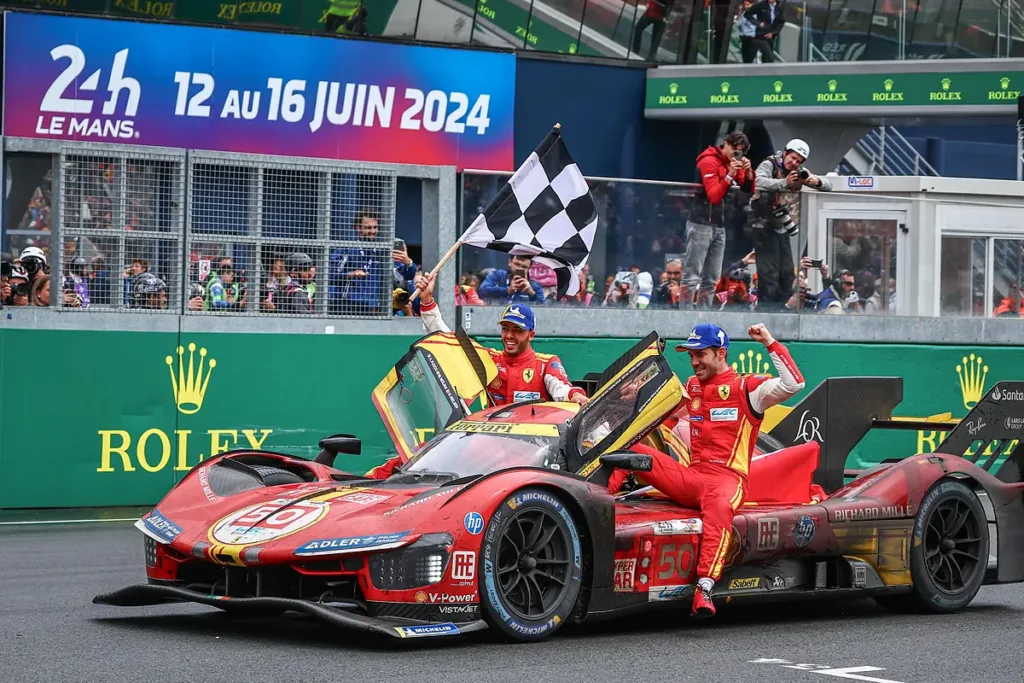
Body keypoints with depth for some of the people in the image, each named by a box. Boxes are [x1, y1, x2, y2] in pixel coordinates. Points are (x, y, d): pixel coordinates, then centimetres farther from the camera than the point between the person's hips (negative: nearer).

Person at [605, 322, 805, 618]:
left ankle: (704, 588, -55)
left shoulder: (747, 387, 2)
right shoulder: (691, 387, 22)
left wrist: (770, 342, -11)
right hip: (690, 477, 6)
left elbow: (793, 384, -12)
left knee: (719, 506, -43)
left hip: (726, 479, -6)